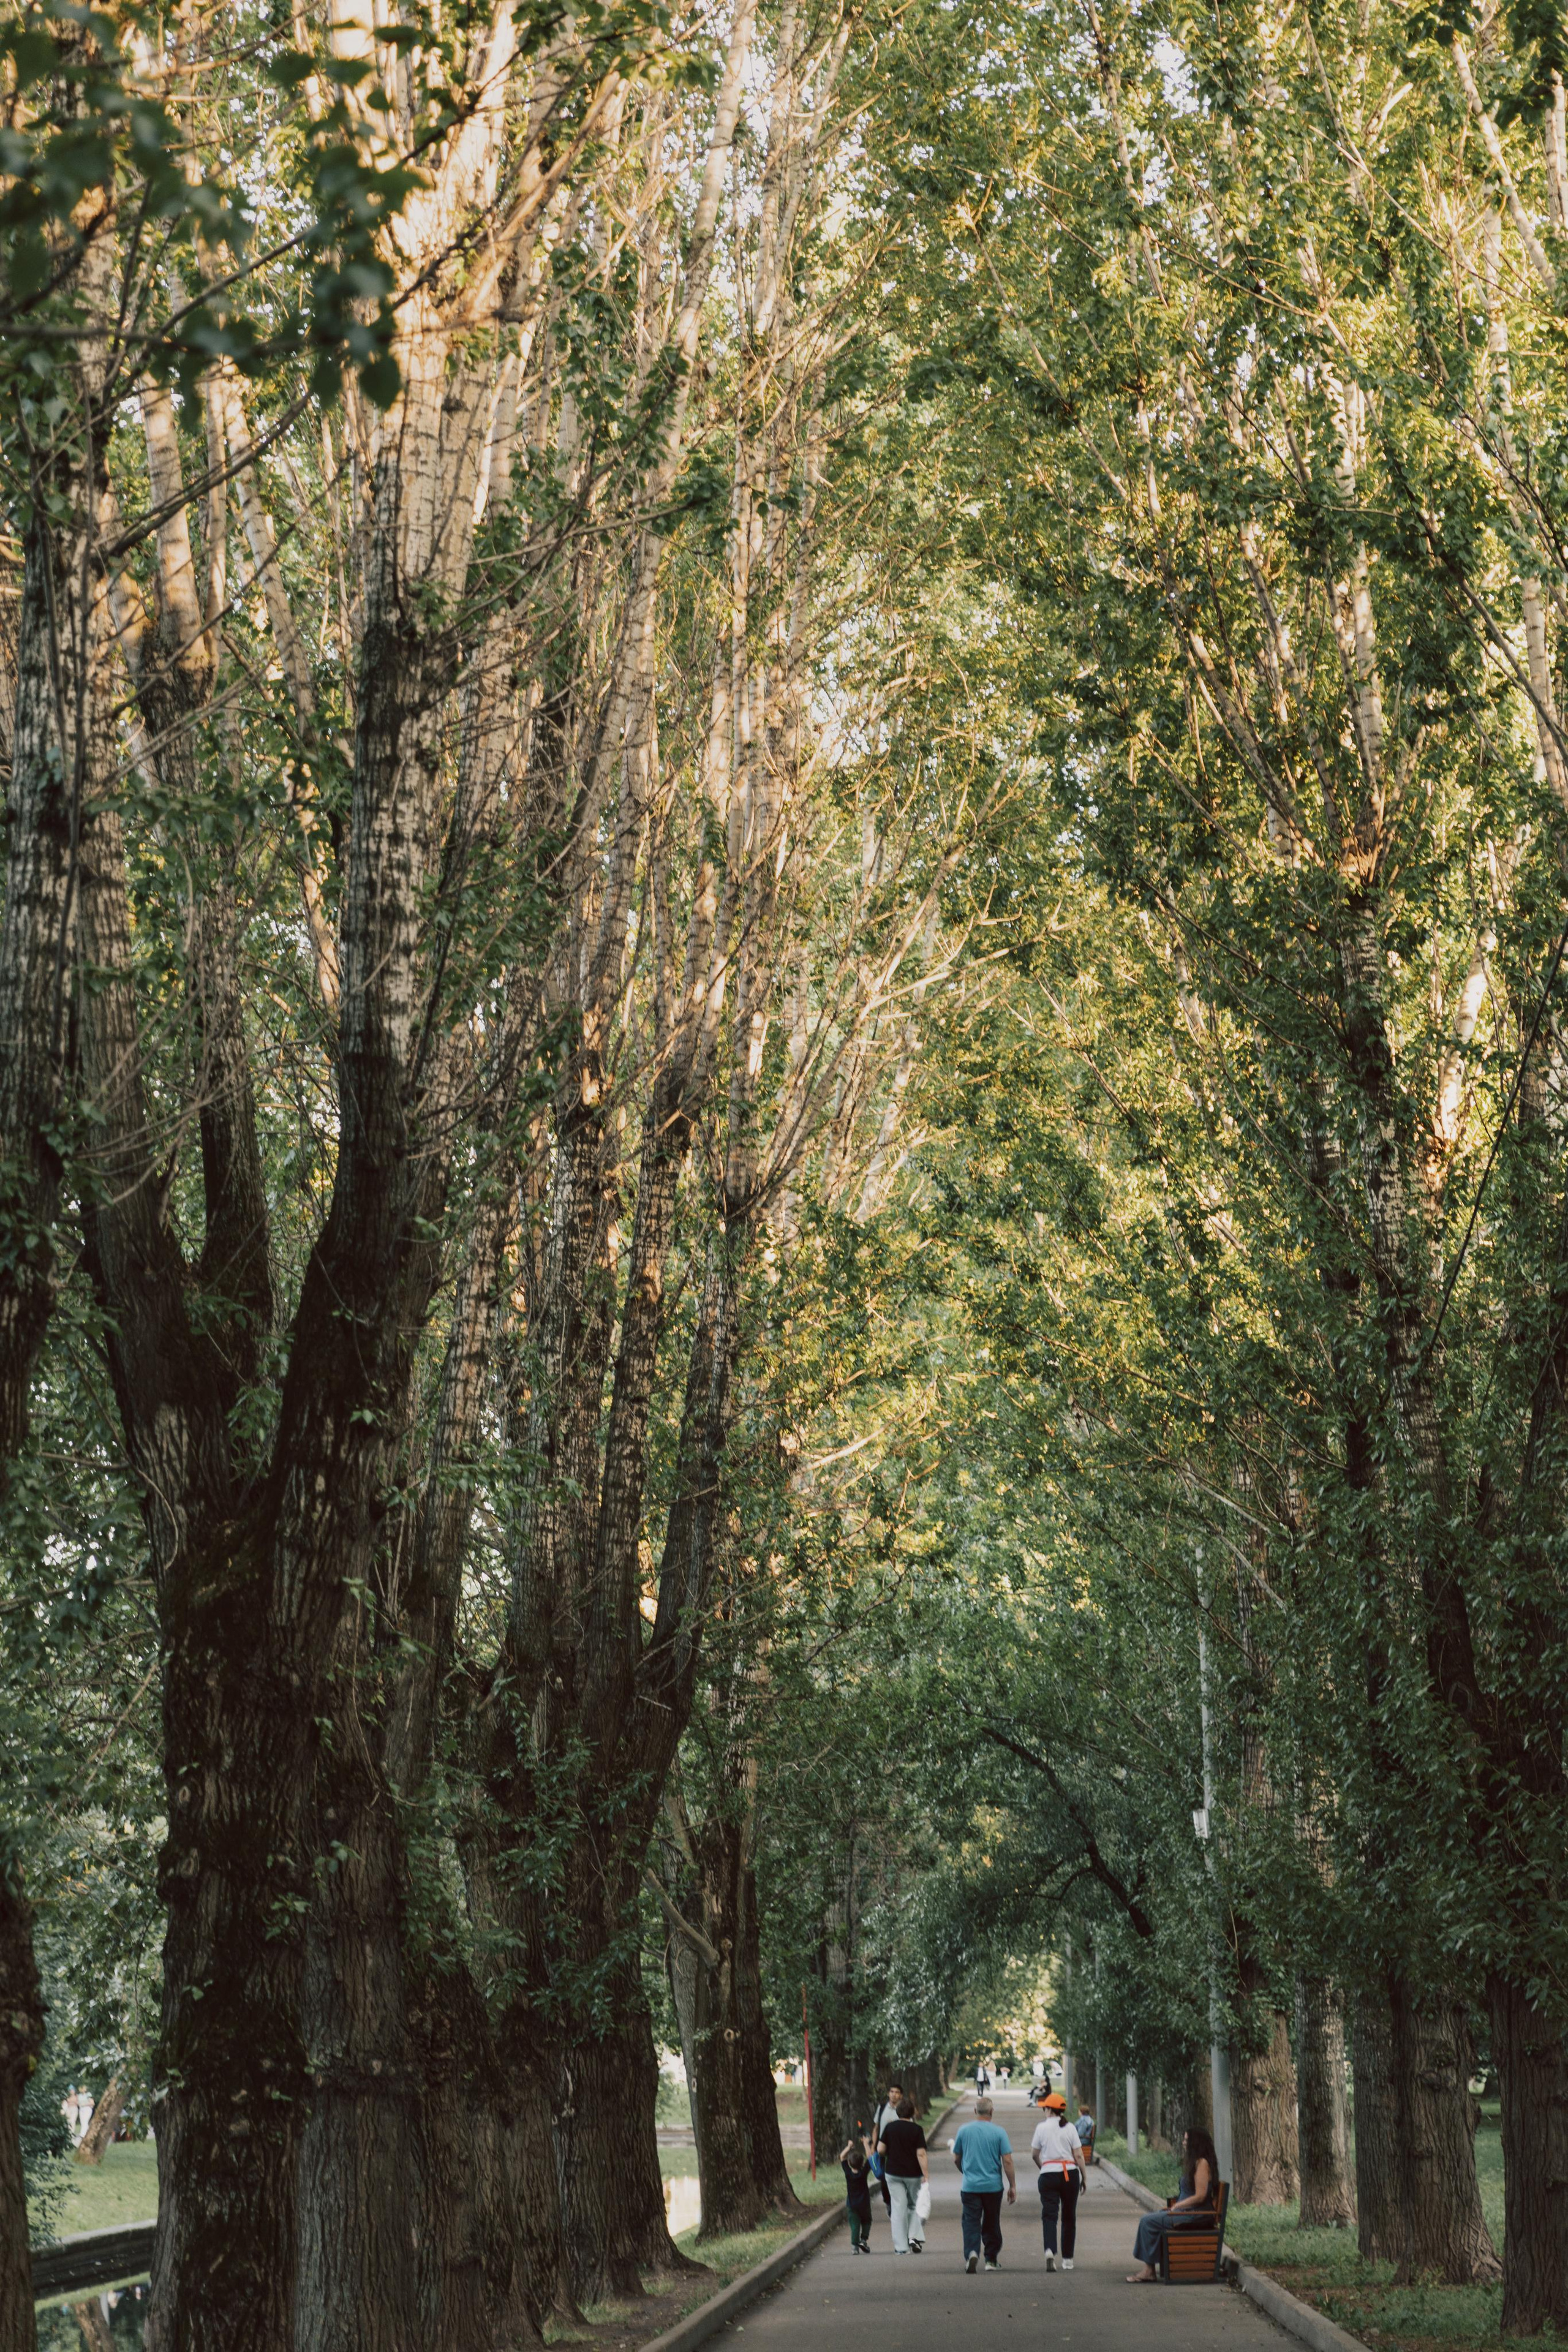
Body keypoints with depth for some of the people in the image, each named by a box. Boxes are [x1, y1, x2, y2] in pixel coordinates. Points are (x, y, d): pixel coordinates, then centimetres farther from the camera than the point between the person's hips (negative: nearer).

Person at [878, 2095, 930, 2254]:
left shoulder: (890, 2127, -2)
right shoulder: (916, 2130, -9)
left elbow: (880, 2150, -1)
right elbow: (921, 2154, -14)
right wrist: (926, 2175, -13)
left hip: (893, 2173, 1)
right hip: (913, 2174, -1)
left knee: (898, 2208, 4)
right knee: (915, 2205, 17)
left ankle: (901, 2247, 3)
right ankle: (914, 2236, 0)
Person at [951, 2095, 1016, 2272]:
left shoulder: (964, 2130, 1)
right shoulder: (999, 2132, -4)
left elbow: (956, 2159, 11)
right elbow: (1007, 2161, -7)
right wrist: (1013, 2186, 0)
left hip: (970, 2186, 0)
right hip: (993, 2186, 0)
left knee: (971, 2222, -1)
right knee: (991, 2224, 14)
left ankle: (972, 2252, -24)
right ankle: (991, 2260, 19)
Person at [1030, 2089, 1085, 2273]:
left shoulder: (1042, 2128, -1)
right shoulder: (1070, 2128, 1)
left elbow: (1034, 2154, 6)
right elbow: (1079, 2155, -1)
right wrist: (1084, 2177, 8)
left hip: (1049, 2175, -2)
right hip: (1070, 2174, 2)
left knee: (1049, 2215, -4)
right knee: (1069, 2216, 13)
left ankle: (1050, 2250, -28)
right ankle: (1068, 2259, 16)